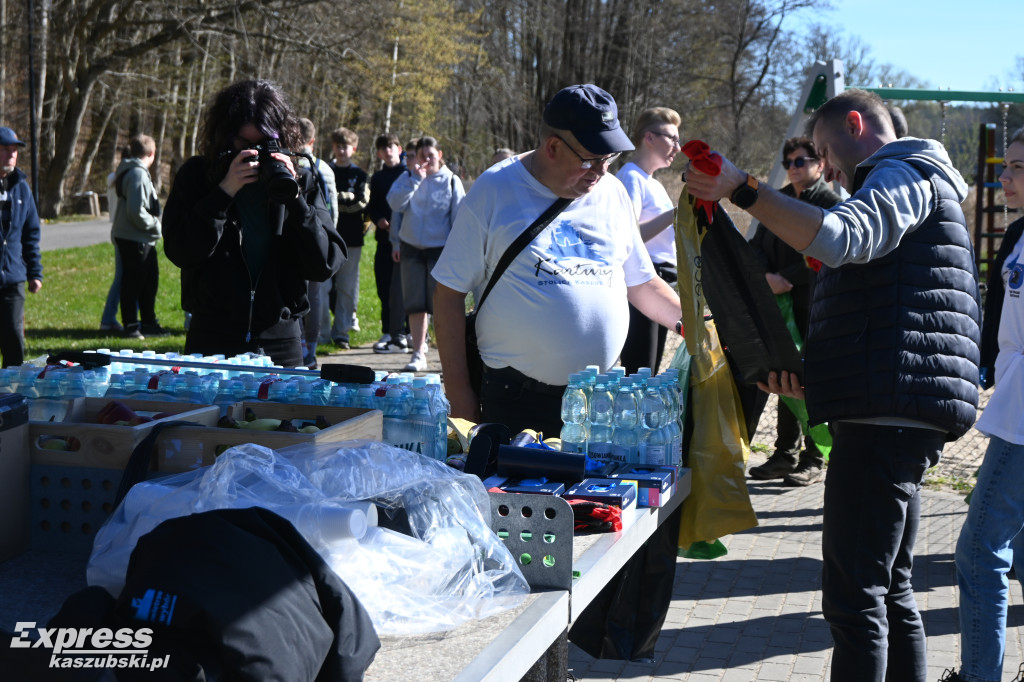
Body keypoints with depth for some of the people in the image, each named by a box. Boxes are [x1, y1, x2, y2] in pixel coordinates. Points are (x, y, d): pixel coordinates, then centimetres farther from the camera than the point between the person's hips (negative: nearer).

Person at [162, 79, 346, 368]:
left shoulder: (299, 181, 5)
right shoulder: (197, 176, 3)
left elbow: (326, 264, -4)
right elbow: (180, 252, -10)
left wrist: (294, 199, -13)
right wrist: (225, 192, -16)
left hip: (280, 342, 1)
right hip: (212, 341, -1)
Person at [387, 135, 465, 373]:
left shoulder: (451, 181, 2)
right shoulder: (408, 178, 8)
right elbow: (395, 203, -7)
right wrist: (415, 179, -11)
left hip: (440, 248, -2)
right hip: (411, 247, 3)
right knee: (415, 303, 3)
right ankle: (418, 354, 10)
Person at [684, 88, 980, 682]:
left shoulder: (905, 174, -3)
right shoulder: (910, 188, 30)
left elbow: (839, 239, -25)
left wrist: (742, 189, -28)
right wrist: (812, 378, 19)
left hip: (888, 416, -11)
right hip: (899, 415, 11)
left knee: (855, 594, -12)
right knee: (890, 591, 16)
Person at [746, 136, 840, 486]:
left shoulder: (831, 202, -4)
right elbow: (758, 245, 14)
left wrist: (787, 279, -18)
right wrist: (765, 276, -5)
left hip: (816, 306, -6)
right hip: (781, 303, 6)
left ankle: (813, 460, 4)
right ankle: (785, 454, 19)